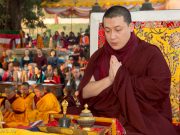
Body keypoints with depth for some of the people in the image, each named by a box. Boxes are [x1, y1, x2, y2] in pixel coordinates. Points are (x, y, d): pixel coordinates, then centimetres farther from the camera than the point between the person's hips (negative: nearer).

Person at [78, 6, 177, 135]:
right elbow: (83, 93, 2)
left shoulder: (150, 53, -2)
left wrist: (120, 77, -12)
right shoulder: (99, 56, 9)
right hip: (105, 122, 3)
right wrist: (110, 79, -13)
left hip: (144, 124, -3)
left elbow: (161, 89, -17)